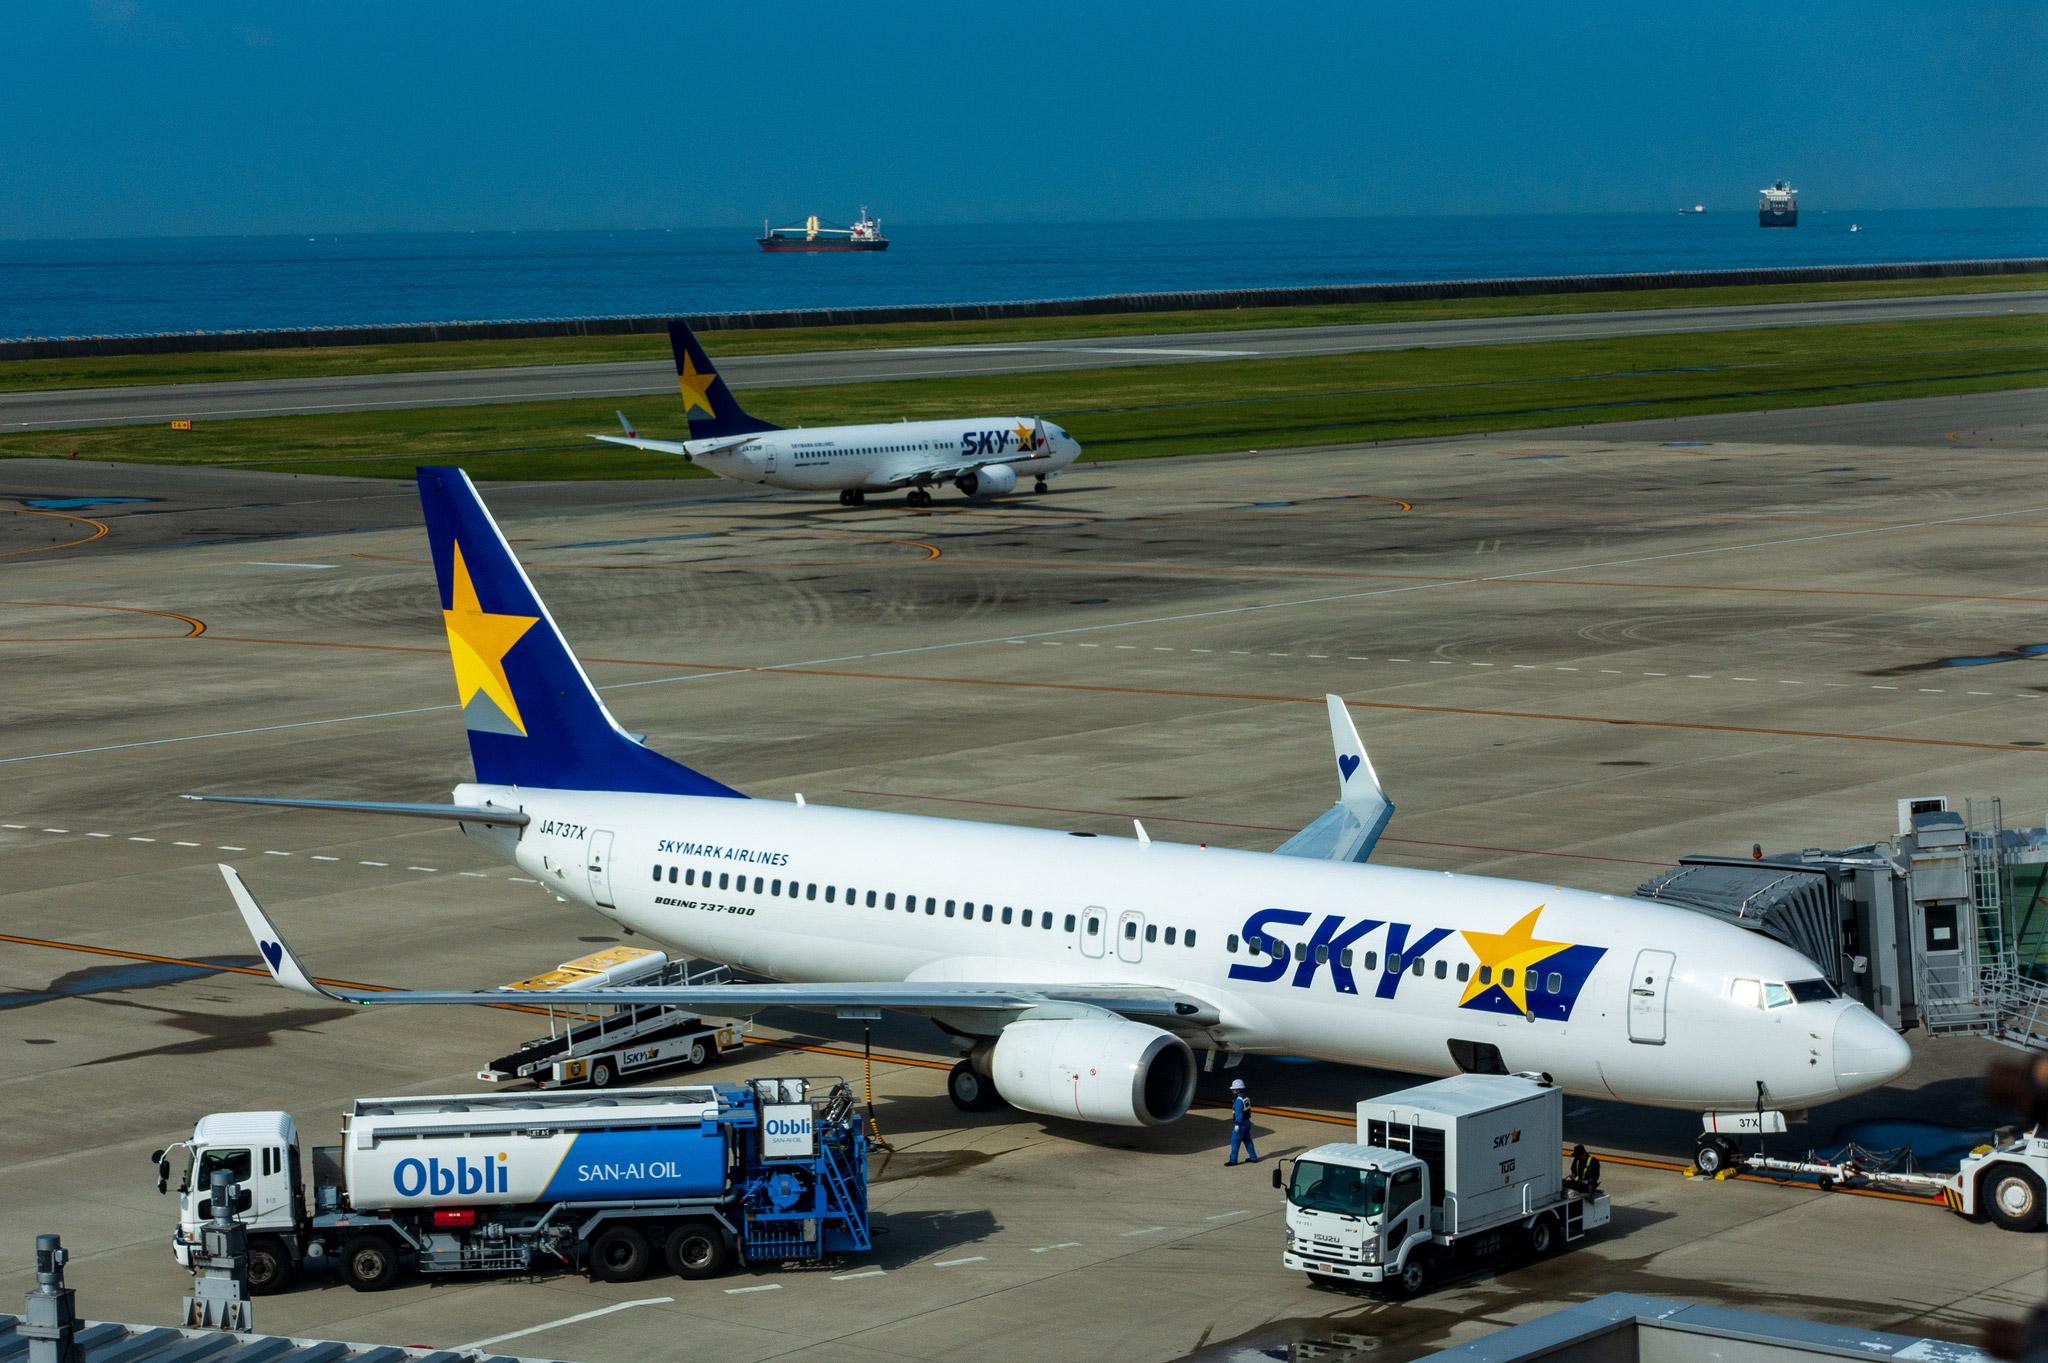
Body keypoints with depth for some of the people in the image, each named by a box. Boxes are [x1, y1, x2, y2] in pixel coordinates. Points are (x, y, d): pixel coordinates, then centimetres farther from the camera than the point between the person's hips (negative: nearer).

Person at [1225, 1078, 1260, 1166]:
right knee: (1247, 1140, 17)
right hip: (1247, 1122, 10)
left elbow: (1238, 1113, -24)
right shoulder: (1246, 1098, 10)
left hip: (1241, 1123, -10)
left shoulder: (1239, 1100, -20)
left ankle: (1233, 1160, 1)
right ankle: (1254, 1158, 23)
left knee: (1235, 1141, -3)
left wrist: (1237, 1124, -23)